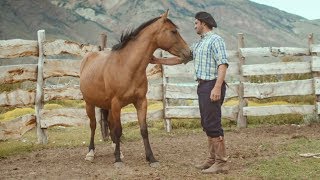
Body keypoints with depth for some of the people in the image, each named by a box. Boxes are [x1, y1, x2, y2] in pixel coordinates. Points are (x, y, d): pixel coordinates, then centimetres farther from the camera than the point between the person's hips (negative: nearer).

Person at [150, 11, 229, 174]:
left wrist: (217, 87, -28)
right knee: (207, 124, 12)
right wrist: (159, 61, 23)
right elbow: (180, 59, 26)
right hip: (202, 86, 10)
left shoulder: (215, 40, -9)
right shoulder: (198, 44, 19)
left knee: (213, 124, -11)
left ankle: (221, 163, -9)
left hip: (212, 86, -10)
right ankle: (212, 159, 19)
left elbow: (222, 64, -19)